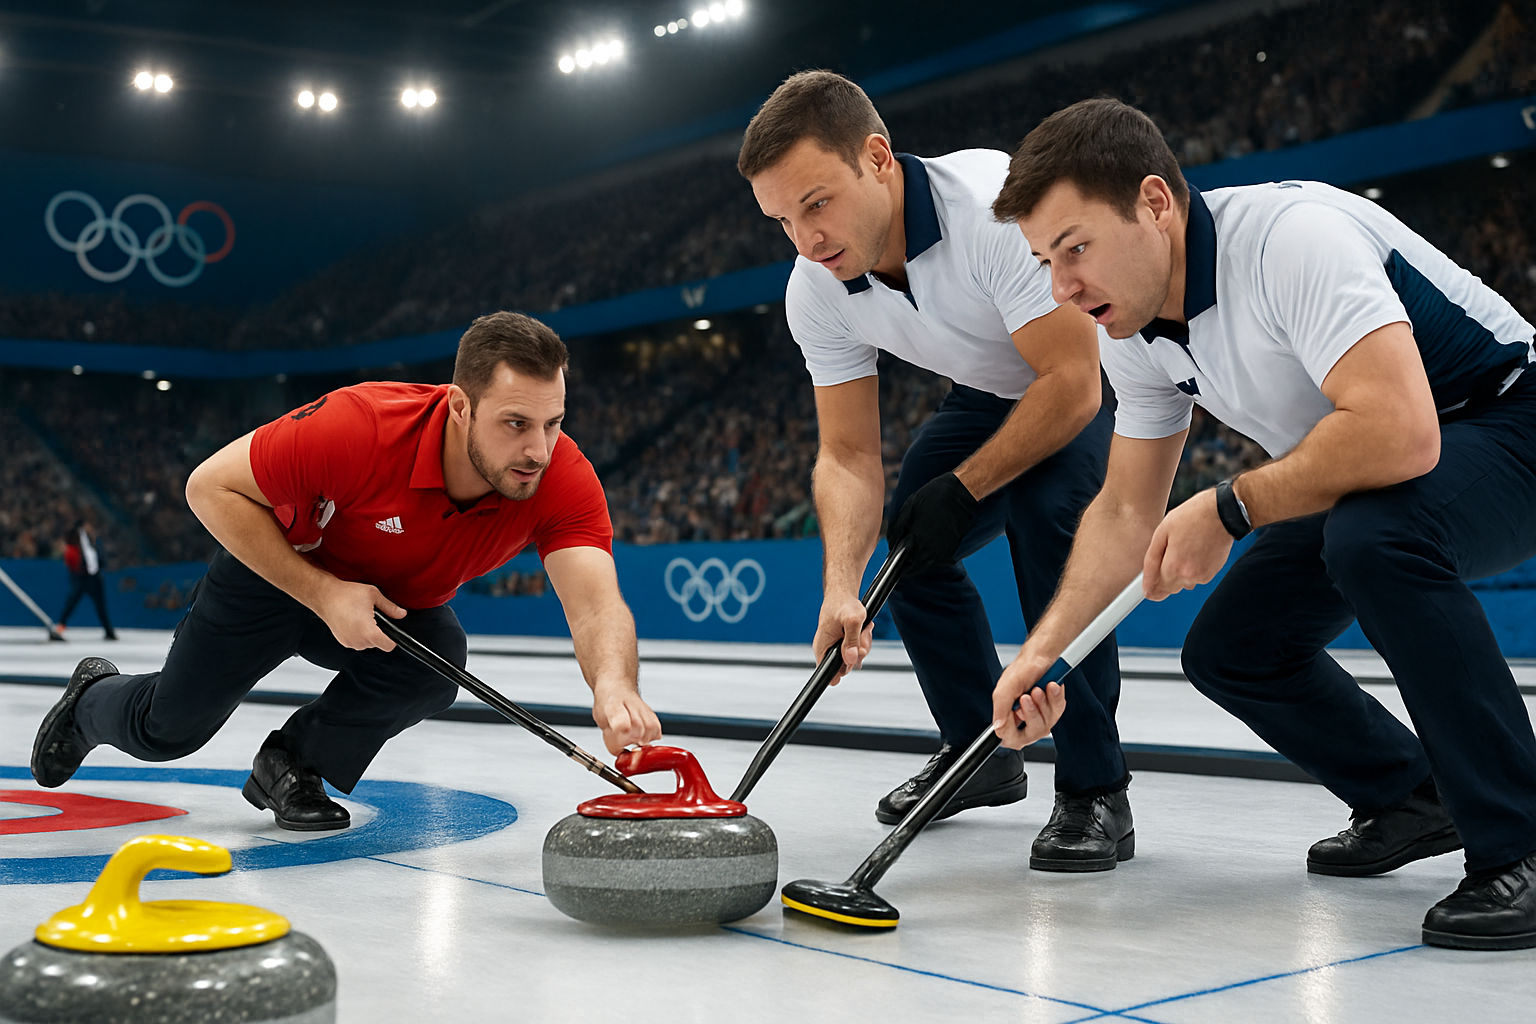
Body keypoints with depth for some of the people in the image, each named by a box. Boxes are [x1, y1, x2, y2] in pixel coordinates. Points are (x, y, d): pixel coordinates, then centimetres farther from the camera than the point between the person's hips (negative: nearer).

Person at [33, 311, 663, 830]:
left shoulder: (564, 482, -33)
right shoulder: (362, 426, -40)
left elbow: (597, 604, -46)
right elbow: (210, 486, -28)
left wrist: (613, 686, -69)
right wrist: (322, 592, -36)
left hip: (398, 602, 2)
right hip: (276, 570, -2)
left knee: (437, 661, -30)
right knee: (166, 729, 10)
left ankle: (291, 765, 0)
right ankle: (93, 701, 49)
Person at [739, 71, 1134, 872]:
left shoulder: (999, 204, -39)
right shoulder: (815, 293, -17)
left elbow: (1071, 384, -36)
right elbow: (849, 455, -14)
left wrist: (964, 488, -27)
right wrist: (842, 585, -30)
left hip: (1107, 368, -7)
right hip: (998, 390, 7)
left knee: (1046, 507, -31)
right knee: (903, 540, 1)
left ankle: (1095, 793, -20)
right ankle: (979, 751, 22)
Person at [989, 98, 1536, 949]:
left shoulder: (1293, 235, -31)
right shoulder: (1134, 330, -4)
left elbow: (1399, 432, -42)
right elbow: (1126, 510, 4)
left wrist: (1228, 509, -28)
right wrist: (1044, 649, -8)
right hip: (1358, 481, 9)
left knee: (1373, 535, -37)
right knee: (1228, 650, 4)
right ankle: (1409, 801, 24)